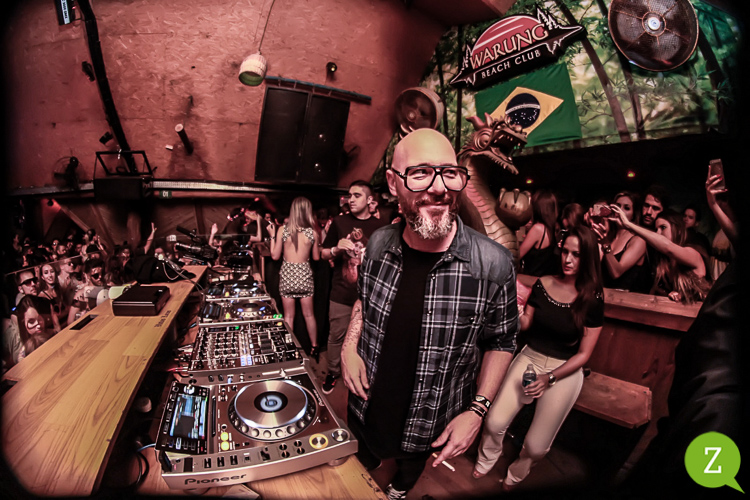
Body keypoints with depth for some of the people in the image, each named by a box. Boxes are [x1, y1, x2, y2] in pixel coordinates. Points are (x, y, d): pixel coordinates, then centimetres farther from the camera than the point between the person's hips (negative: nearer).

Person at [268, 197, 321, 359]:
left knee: (288, 316, 13)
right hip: (305, 275, 0)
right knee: (308, 314, 15)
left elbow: (275, 256, -3)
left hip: (287, 275, 0)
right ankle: (314, 347, 28)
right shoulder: (312, 232, -8)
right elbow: (316, 257, 3)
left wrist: (272, 235, 7)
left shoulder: (283, 229, -9)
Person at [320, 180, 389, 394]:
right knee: (336, 336, 10)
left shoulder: (382, 226, 1)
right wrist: (336, 249, -12)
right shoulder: (339, 222, 2)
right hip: (341, 294, 0)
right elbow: (324, 254, 7)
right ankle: (332, 373, 32)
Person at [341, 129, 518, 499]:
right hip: (365, 408, 2)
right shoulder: (379, 243, -16)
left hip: (430, 426, -1)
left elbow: (501, 341, -11)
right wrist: (350, 347, -10)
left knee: (410, 468, 32)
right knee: (363, 461, 32)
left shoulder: (494, 265, -27)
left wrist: (477, 410, -16)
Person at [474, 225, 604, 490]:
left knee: (536, 446, -1)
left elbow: (584, 353, -7)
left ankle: (516, 475, 35)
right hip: (529, 358, 2)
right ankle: (486, 461, 26)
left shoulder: (592, 299, -10)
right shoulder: (543, 284, -3)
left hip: (564, 371, -2)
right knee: (494, 423, -9)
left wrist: (549, 378, -16)